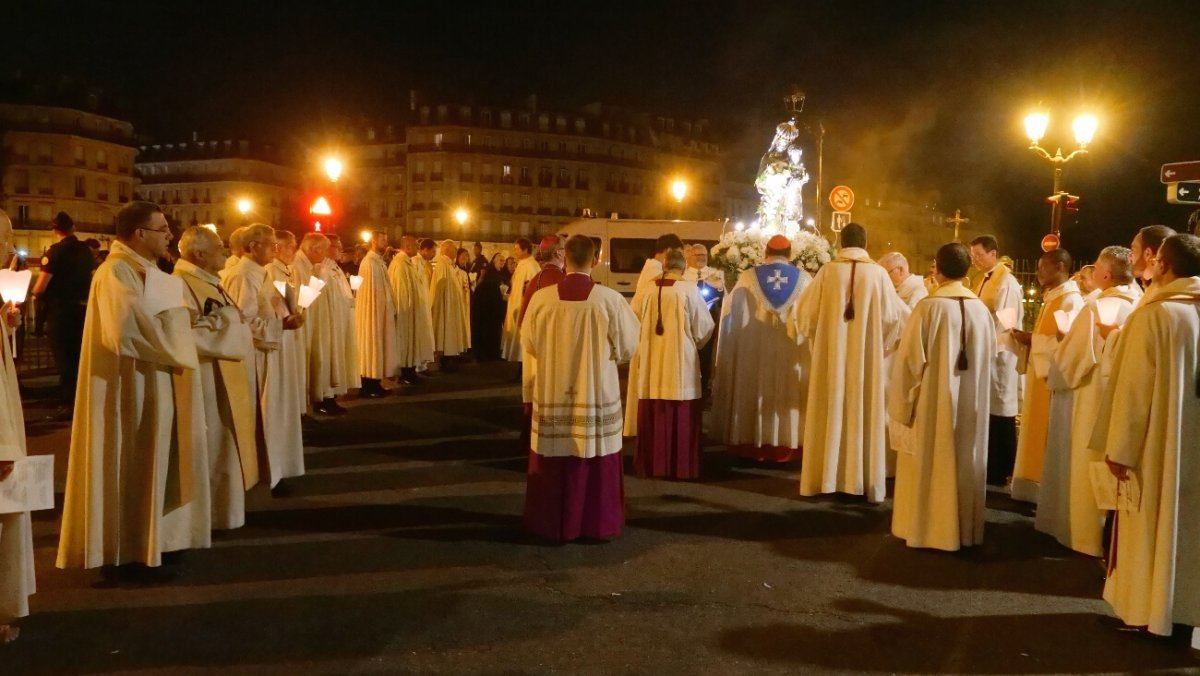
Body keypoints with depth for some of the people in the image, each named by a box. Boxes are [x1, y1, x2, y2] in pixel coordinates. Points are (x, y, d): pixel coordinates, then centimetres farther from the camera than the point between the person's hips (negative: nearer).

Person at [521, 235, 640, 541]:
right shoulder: (611, 299, -13)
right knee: (598, 464, 12)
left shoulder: (541, 298, -10)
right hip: (598, 394, -1)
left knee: (554, 462, 13)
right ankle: (599, 524, 22)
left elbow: (529, 344, 4)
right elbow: (627, 347, -2)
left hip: (553, 395, 1)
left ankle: (553, 523, 24)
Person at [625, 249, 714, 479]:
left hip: (649, 366, 3)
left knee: (652, 419, 13)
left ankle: (651, 465, 21)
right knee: (681, 420, 7)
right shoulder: (689, 291, -11)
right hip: (680, 366, -3)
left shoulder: (645, 290, -4)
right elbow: (704, 329, -4)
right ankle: (681, 467, 11)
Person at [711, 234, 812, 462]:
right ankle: (786, 447, 10)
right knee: (787, 396, 7)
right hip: (792, 353, 1)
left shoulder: (748, 277, -3)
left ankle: (753, 446, 12)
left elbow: (731, 314, 5)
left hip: (754, 352, 0)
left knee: (754, 394, 8)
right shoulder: (804, 279, -1)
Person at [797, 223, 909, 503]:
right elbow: (893, 315, 0)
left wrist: (818, 333, 23)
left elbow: (806, 310, 4)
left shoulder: (828, 271, -4)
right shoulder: (878, 273, -4)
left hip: (832, 353, 0)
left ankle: (827, 477, 12)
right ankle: (867, 481, 10)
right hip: (867, 355, 0)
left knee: (832, 412, 7)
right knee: (865, 414, 6)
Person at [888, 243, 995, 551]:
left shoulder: (928, 307, -16)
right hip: (971, 406, 5)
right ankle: (964, 528, 25)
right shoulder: (982, 310, -2)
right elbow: (989, 356, 8)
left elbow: (909, 360, -13)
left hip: (934, 404, -4)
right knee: (965, 463, 15)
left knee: (931, 464, 7)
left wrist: (903, 403, -2)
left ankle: (929, 528, 14)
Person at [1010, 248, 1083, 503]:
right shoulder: (1052, 298, 16)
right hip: (1042, 375, 10)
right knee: (1039, 436, 12)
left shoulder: (1071, 299, -14)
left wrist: (1031, 340, -15)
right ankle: (1037, 487, 19)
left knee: (1052, 438, -4)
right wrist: (1029, 339, 4)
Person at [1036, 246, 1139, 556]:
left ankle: (1090, 534, 14)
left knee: (1091, 469, 5)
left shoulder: (1096, 308, -20)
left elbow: (1072, 357, -16)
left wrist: (1053, 378, 3)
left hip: (1096, 400, -6)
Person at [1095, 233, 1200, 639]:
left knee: (1152, 525, 6)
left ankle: (1149, 608, 15)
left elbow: (1133, 386, -17)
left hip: (1159, 443, -6)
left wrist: (1120, 448, -11)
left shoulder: (1154, 315, -17)